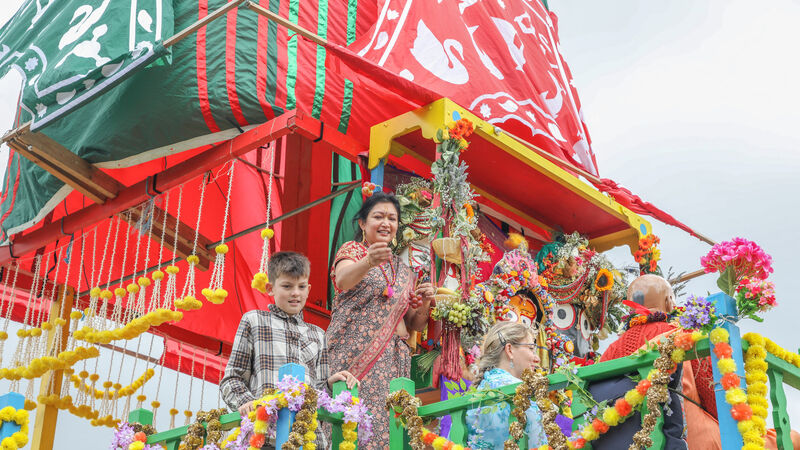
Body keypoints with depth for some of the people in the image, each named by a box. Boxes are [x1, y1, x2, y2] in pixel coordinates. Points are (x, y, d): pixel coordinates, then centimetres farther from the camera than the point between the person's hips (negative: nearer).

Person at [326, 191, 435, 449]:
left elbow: (414, 325, 22)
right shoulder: (351, 250, 6)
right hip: (355, 355, -5)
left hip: (393, 360, 5)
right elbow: (343, 280, -18)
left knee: (384, 426, -7)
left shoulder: (403, 270, 21)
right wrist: (367, 263, -38)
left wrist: (425, 302, 1)